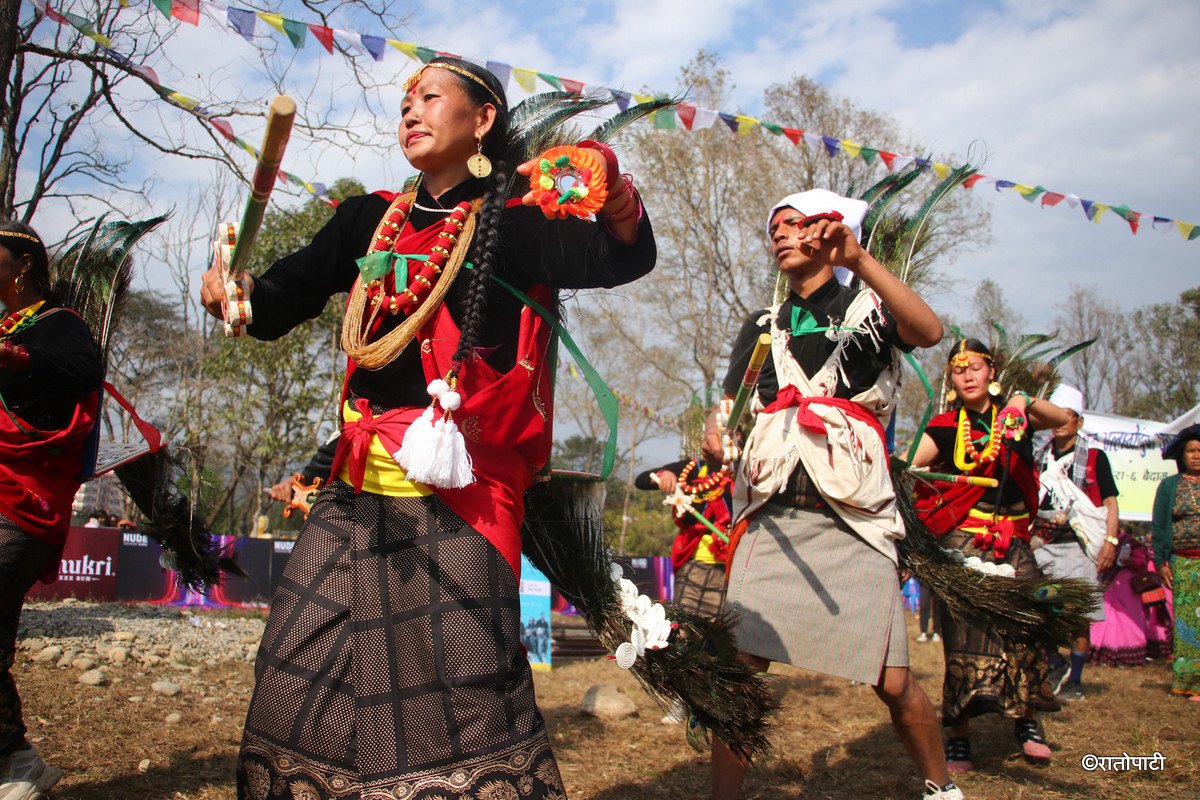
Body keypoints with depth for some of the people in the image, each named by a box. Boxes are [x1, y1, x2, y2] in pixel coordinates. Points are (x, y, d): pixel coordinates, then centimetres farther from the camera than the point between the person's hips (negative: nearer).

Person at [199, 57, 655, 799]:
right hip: (357, 491, 6)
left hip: (455, 493, -6)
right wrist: (238, 292, -9)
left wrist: (615, 195, -36)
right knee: (295, 676, 11)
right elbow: (286, 296, 12)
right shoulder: (371, 219, 15)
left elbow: (621, 258, -16)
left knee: (464, 683, -8)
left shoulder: (513, 220, -1)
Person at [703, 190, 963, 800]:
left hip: (853, 520, -2)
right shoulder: (762, 328, 22)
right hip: (773, 518, 3)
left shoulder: (869, 307, 12)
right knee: (740, 666, -9)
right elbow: (726, 413, 13)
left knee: (892, 682, -3)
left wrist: (859, 260, -22)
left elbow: (929, 332, -11)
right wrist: (714, 440, -11)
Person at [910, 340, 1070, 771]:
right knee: (965, 633, -7)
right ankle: (958, 738, 1)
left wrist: (1025, 401, -25)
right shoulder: (945, 427, 3)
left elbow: (1061, 419, -7)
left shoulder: (1012, 415, 11)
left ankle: (1027, 720, 12)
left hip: (1012, 539, 2)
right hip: (962, 540, -2)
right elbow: (907, 467, -10)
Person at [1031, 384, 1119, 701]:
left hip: (1078, 546, -3)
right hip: (1041, 547, 3)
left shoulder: (1094, 457, 4)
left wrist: (1111, 540, -10)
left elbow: (1110, 502, 2)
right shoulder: (1040, 458, 15)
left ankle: (1074, 680, 10)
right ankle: (1056, 664, 17)